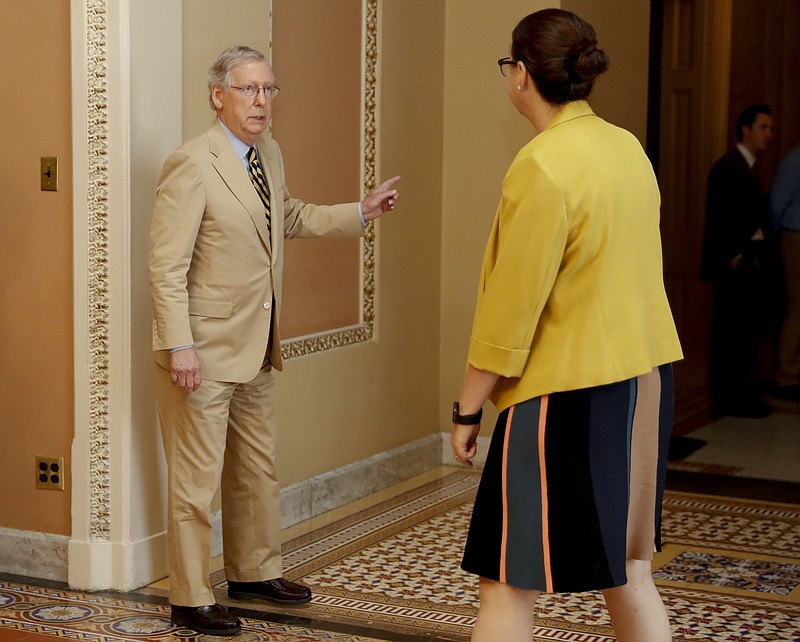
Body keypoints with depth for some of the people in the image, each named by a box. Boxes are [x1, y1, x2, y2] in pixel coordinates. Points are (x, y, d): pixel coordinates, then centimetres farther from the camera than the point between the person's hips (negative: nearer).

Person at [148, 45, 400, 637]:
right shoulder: (192, 165, -18)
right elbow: (167, 267, -19)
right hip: (204, 350, -9)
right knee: (197, 478, 0)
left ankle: (254, 572, 35)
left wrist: (360, 212, 20)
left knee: (258, 470, 19)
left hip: (256, 348, 9)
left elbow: (289, 217, 28)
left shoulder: (269, 154, 9)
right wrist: (179, 348, -23)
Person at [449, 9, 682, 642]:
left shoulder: (542, 167, -17)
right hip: (645, 377, 9)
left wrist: (468, 410, -8)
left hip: (568, 392, -8)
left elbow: (510, 306, -16)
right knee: (627, 568, 17)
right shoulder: (628, 148, 7)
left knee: (508, 585, -1)